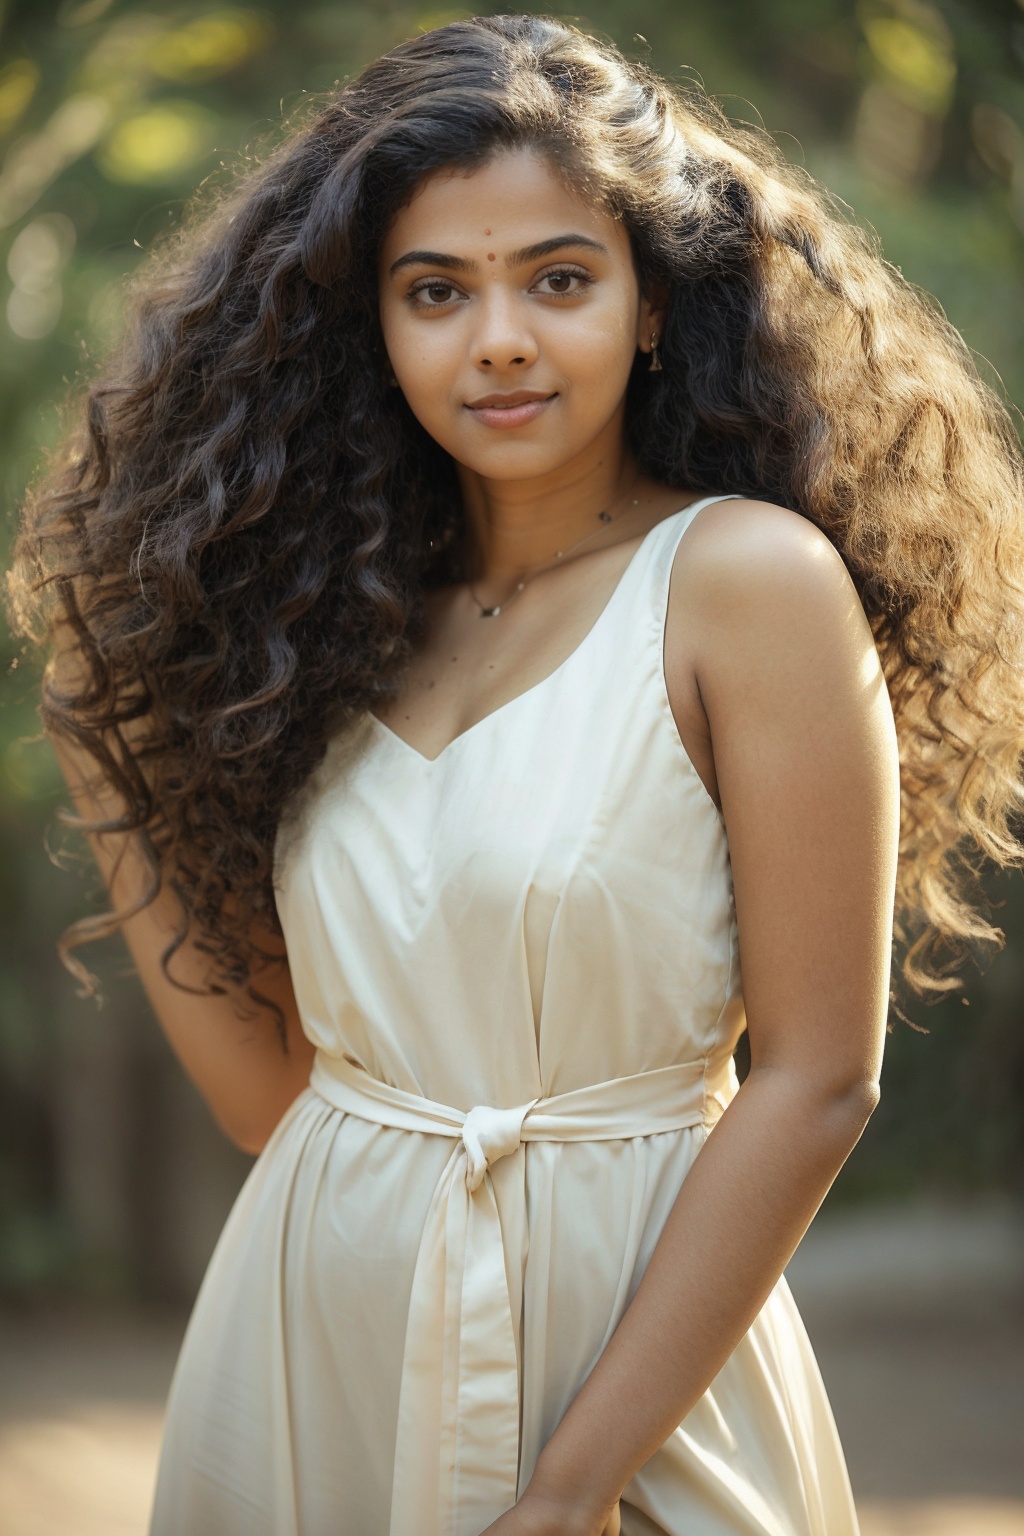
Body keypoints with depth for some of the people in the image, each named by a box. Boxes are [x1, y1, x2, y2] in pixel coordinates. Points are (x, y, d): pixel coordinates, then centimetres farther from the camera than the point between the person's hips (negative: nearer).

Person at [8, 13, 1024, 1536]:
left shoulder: (749, 581, -11)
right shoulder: (340, 614, 5)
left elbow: (814, 1083, -14)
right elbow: (272, 1087, 2)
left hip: (614, 1317, -5)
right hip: (309, 1350, 5)